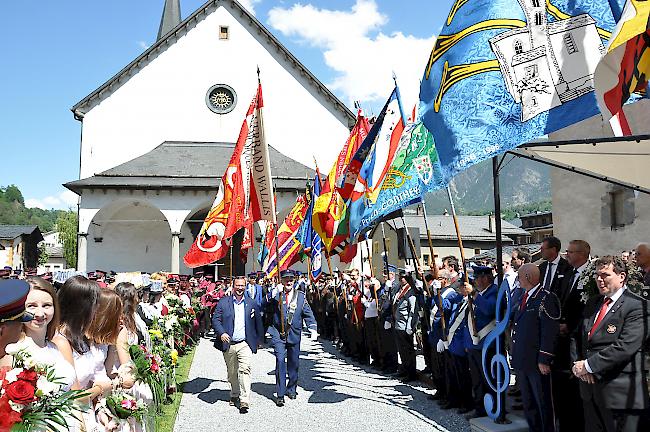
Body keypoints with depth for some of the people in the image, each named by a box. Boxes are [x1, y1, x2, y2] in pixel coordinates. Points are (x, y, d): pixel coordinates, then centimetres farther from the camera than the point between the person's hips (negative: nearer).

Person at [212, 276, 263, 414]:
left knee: (245, 370, -14)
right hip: (228, 344, 1)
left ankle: (245, 401, -14)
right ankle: (234, 395, 34)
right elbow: (215, 320, 0)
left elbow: (258, 323, 12)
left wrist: (258, 340, 11)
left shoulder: (252, 303, 6)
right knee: (232, 373, 13)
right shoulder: (223, 302, 3)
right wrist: (221, 333, -15)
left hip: (245, 344, -1)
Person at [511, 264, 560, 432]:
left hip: (537, 362, -9)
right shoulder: (524, 298, 13)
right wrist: (516, 357, 15)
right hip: (522, 361, 9)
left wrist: (544, 360, -21)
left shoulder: (546, 298, -15)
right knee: (528, 403, 18)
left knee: (543, 403, 5)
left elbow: (549, 332, -19)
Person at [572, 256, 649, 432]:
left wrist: (589, 365, -18)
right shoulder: (592, 303, 13)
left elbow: (625, 347, -22)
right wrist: (580, 363, -3)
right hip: (590, 389, 7)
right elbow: (580, 336, 15)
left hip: (619, 391, -7)